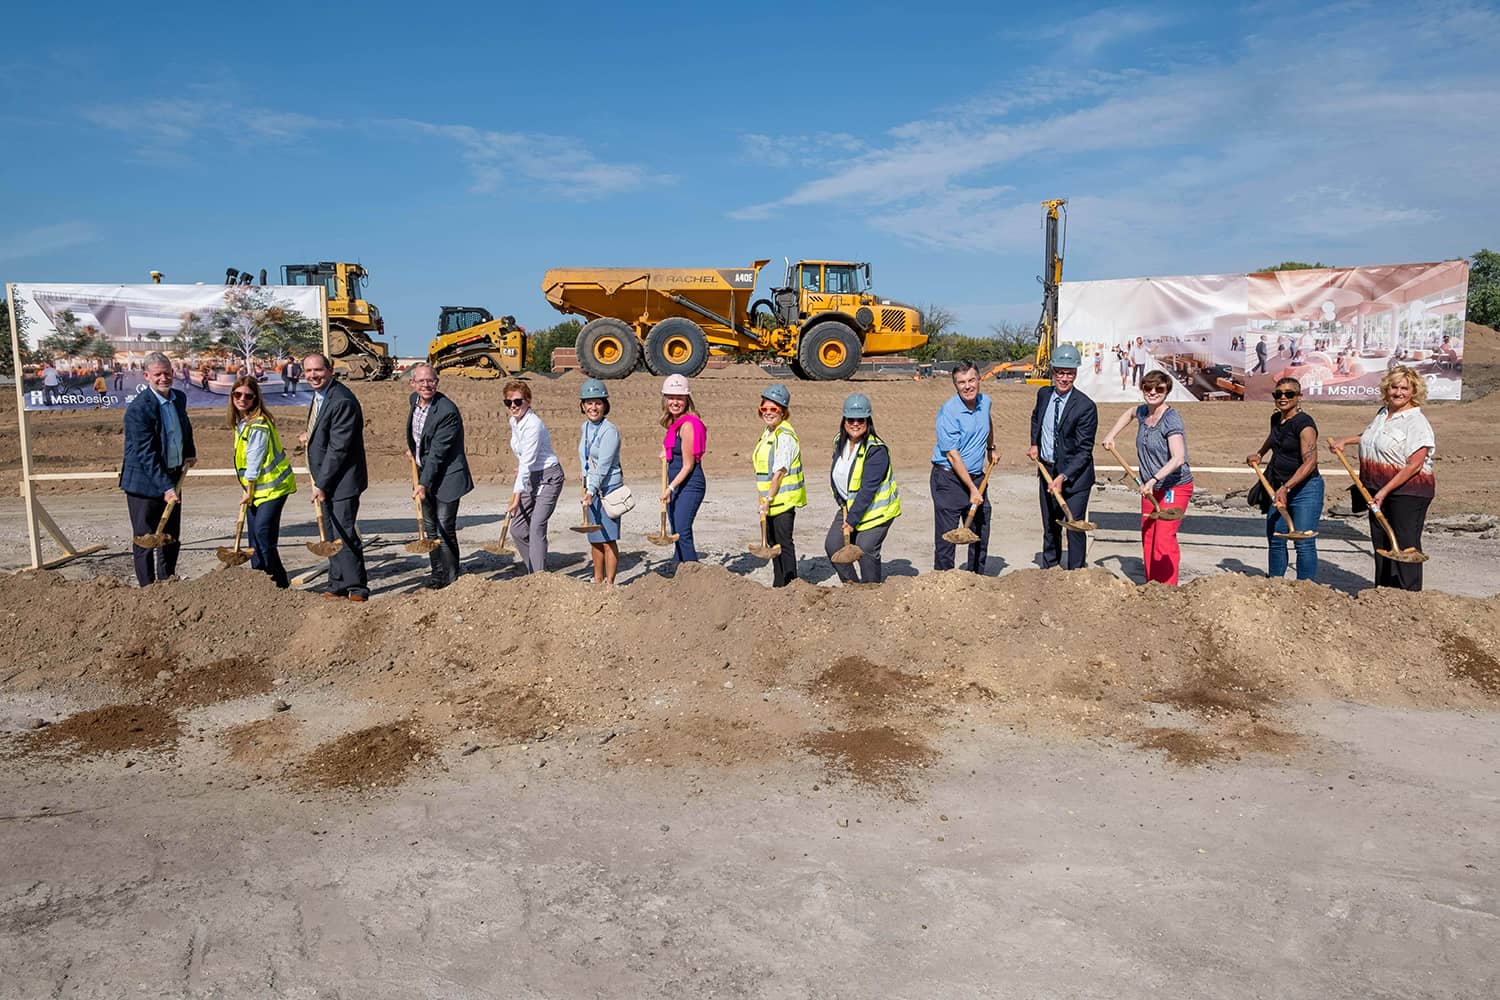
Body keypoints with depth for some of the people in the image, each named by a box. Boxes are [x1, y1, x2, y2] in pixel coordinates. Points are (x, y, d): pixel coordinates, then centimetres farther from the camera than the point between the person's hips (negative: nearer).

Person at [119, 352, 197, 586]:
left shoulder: (179, 398, 4)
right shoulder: (139, 408, -20)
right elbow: (146, 454, -23)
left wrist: (190, 452, 19)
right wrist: (165, 487, -25)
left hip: (172, 479, 8)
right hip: (145, 483, -8)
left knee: (171, 538, 17)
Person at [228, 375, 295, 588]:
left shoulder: (258, 425, -19)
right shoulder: (240, 422, 10)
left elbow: (254, 461, -17)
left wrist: (249, 491, -10)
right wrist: (248, 491, 14)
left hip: (271, 486, -9)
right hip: (255, 487, 9)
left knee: (263, 533, -13)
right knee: (255, 536, 10)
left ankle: (279, 582, -4)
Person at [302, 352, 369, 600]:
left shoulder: (342, 401, -20)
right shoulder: (319, 396, 11)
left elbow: (338, 447, -22)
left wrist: (321, 484, -20)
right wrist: (311, 436, 10)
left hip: (342, 481, -10)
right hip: (326, 480, 10)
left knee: (344, 533, -7)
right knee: (332, 534, 15)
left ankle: (356, 588, 3)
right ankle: (337, 586, 24)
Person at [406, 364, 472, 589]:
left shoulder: (447, 411, -23)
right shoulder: (414, 400, 2)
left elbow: (437, 452, -24)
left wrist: (423, 484, -25)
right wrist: (411, 448, 17)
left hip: (446, 476, -8)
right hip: (424, 471, 8)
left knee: (445, 528, -7)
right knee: (429, 527, 15)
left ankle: (450, 578, 4)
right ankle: (437, 573, 27)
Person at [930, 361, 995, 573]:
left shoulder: (985, 402, 4)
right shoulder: (948, 411, -17)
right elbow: (952, 455, -19)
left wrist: (991, 448, 40)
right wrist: (972, 489, -20)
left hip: (976, 477, 7)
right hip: (949, 478, -7)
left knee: (981, 532, 12)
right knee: (946, 533, -6)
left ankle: (976, 576, 26)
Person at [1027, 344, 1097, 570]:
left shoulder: (1086, 406, -18)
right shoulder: (1043, 394, 0)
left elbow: (1084, 450, -18)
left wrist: (1063, 477, -25)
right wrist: (1034, 444, 11)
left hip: (1075, 474, -6)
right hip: (1047, 470, 6)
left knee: (1075, 528, -4)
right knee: (1050, 526, 17)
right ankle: (1048, 570, 31)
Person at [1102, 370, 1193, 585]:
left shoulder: (1171, 419, -20)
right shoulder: (1143, 411, 4)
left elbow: (1178, 458, -32)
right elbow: (1129, 413, 32)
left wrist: (1154, 479, -42)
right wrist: (1111, 435, 23)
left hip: (1174, 487, -8)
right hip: (1150, 488, 8)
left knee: (1164, 540, -15)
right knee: (1147, 538, 11)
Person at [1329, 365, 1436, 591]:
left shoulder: (1417, 422, -13)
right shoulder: (1382, 413, 12)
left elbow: (1414, 465, -20)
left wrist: (1385, 491, -22)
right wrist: (1346, 441, 30)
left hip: (1407, 492, -8)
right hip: (1379, 492, 8)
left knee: (1405, 545, -5)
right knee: (1381, 543, 12)